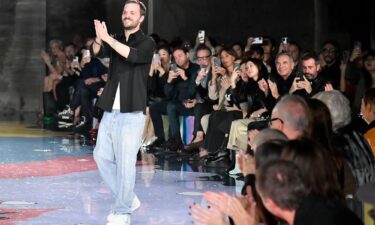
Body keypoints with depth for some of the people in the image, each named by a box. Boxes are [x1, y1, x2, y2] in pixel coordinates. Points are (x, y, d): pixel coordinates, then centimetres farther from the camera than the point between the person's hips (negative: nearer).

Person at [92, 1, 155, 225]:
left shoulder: (147, 42, -2)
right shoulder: (116, 40, 13)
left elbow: (133, 55, -23)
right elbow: (97, 51, -6)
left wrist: (107, 38, -28)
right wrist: (99, 38, -29)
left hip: (131, 112, -6)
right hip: (111, 110, 6)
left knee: (125, 162, -7)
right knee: (102, 156, 9)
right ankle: (128, 199, 23)